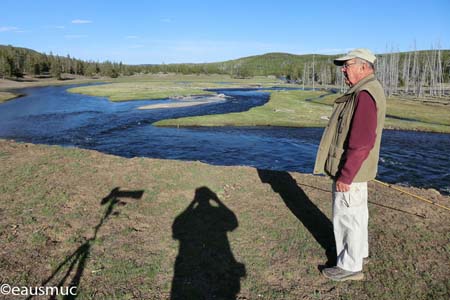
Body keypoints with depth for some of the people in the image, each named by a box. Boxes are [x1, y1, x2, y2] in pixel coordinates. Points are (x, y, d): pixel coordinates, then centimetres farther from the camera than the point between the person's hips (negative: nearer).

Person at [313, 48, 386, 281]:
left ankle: (350, 267, 17)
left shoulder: (366, 95, -23)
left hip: (350, 170, -10)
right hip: (355, 167, 10)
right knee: (356, 213, 22)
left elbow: (361, 142, -28)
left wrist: (345, 175, -24)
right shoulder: (364, 91, 11)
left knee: (346, 216, 2)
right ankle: (360, 252, 39)